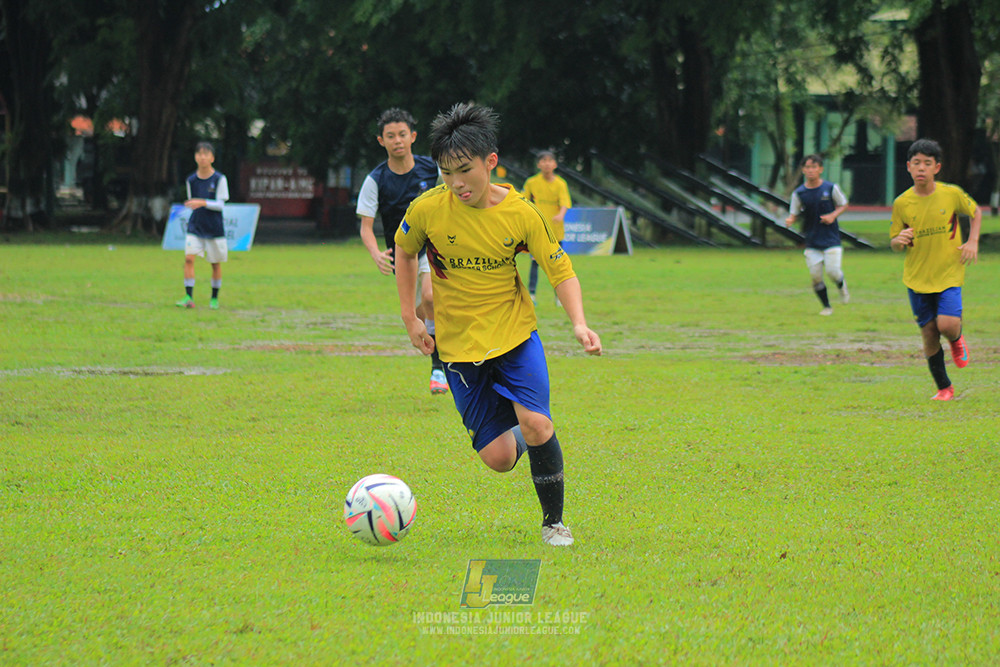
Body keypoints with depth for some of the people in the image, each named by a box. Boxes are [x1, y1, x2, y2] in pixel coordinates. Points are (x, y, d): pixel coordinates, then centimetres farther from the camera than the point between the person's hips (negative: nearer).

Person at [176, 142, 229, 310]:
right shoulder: (191, 180, 2)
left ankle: (214, 298, 23)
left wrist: (203, 203, -27)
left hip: (214, 229, -2)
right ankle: (189, 297, -16)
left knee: (216, 263, 7)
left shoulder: (219, 179, -7)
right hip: (195, 227, 2)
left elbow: (220, 204, -12)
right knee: (189, 258, -14)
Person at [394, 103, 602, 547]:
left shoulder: (520, 214, -13)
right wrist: (410, 319, 5)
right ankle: (521, 434, 34)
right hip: (458, 342, 1)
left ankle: (553, 520, 1)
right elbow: (404, 251, 9)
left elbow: (561, 272, -5)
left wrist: (579, 324, -21)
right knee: (499, 459, -4)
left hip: (515, 332, 0)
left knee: (536, 424, -22)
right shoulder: (427, 209, -13)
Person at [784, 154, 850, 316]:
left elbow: (843, 205, 8)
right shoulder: (799, 193, -1)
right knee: (815, 276, -1)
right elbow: (794, 214, 3)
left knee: (832, 270, -12)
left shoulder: (831, 188, -4)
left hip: (831, 239, -2)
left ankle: (842, 286, 25)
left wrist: (833, 216, -11)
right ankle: (827, 307, 16)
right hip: (812, 241, 2)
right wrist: (789, 220, -21)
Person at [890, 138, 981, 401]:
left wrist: (972, 242, -2)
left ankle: (957, 341, 19)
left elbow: (976, 212, 12)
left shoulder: (952, 194, -7)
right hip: (917, 278, 2)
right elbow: (894, 242, 5)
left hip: (949, 274, -2)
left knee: (947, 325, -20)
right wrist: (899, 241, -19)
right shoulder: (902, 203, -5)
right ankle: (944, 388, 20)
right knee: (929, 335, 4)